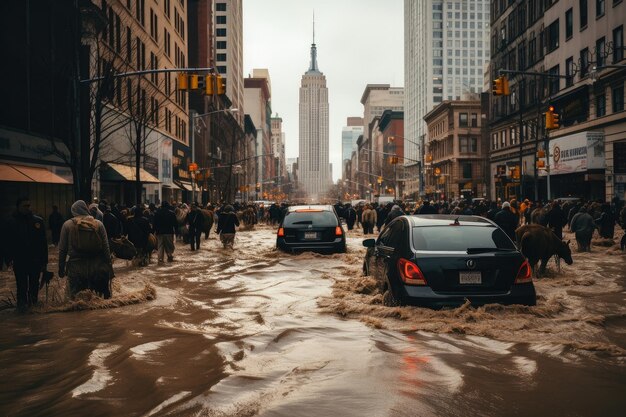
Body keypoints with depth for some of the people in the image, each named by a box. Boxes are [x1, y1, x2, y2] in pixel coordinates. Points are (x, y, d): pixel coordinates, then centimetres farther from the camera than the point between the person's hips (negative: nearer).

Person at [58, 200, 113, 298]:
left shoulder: (67, 225, 1)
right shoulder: (98, 224, 2)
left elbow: (62, 249, 2)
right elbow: (106, 249, 0)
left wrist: (61, 268, 11)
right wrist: (109, 268, 6)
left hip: (76, 269, -1)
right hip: (97, 268, 1)